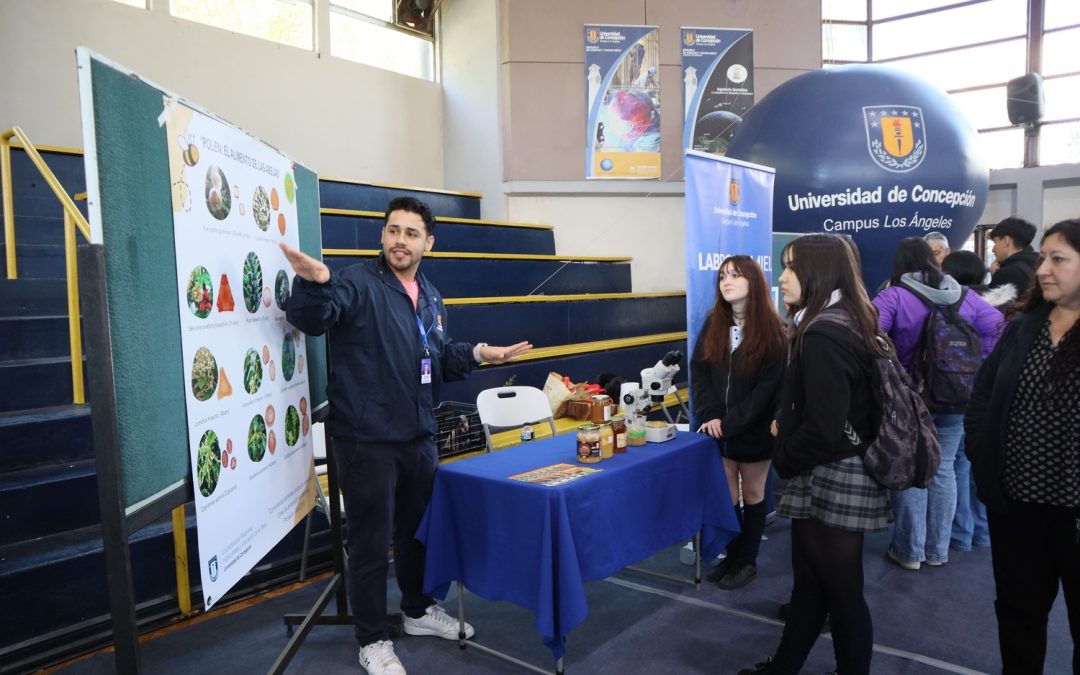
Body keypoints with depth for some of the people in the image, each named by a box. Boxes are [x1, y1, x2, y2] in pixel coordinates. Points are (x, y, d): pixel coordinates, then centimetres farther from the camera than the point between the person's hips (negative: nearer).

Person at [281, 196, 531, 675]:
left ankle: (418, 611, 44)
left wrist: (478, 354, 4)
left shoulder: (430, 298, 13)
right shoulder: (358, 282, -12)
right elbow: (311, 319, -29)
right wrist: (313, 283, -48)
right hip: (367, 440, -7)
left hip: (418, 437, 7)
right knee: (371, 541, 5)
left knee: (417, 530, 23)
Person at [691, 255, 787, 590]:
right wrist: (709, 415, -13)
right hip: (719, 429, 4)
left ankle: (747, 560, 26)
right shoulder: (713, 324, 3)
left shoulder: (772, 330, -10)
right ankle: (731, 555, 27)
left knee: (752, 495, 11)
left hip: (754, 431, -3)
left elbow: (769, 387, -14)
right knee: (725, 496, 11)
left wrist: (731, 422, -19)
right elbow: (699, 371, 1)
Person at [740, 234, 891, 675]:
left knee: (841, 593, 7)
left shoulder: (823, 334, -23)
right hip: (841, 475, 10)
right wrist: (786, 427, 13)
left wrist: (783, 459, -11)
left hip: (830, 480, -10)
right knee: (810, 580, 20)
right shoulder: (846, 322, 9)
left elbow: (823, 429, -26)